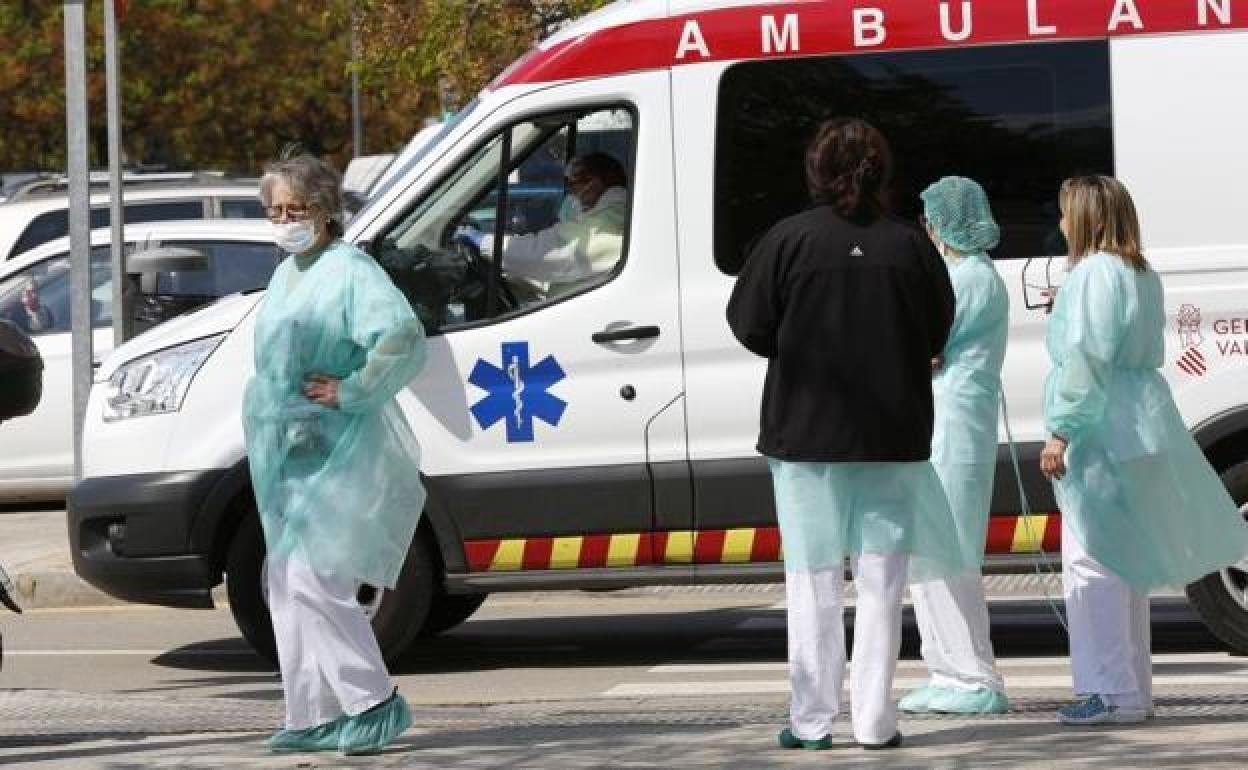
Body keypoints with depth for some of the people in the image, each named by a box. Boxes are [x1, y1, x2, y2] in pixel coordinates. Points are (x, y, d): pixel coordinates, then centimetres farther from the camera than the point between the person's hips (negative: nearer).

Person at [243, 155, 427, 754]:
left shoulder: (350, 271, -12)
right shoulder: (286, 275, 17)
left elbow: (404, 338, -26)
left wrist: (350, 392, -22)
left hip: (335, 453, -10)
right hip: (287, 452, 10)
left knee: (314, 580, -16)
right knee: (289, 585, 9)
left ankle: (376, 704, -8)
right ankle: (314, 716, 15)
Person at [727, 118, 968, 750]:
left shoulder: (789, 240, -8)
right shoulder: (910, 245, -1)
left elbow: (749, 325, -3)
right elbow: (939, 332, 6)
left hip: (806, 435, -1)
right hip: (893, 437, 1)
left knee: (813, 580, 5)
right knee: (881, 583, 7)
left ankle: (812, 721, 5)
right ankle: (874, 721, 6)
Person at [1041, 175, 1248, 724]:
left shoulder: (1093, 274, -12)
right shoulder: (1143, 276, 18)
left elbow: (1086, 359, -19)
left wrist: (1060, 431, -19)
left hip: (1102, 436, -10)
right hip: (1143, 430, 10)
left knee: (1091, 563, -9)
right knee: (1124, 565, 15)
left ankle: (1113, 692, -12)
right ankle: (1133, 689, 20)